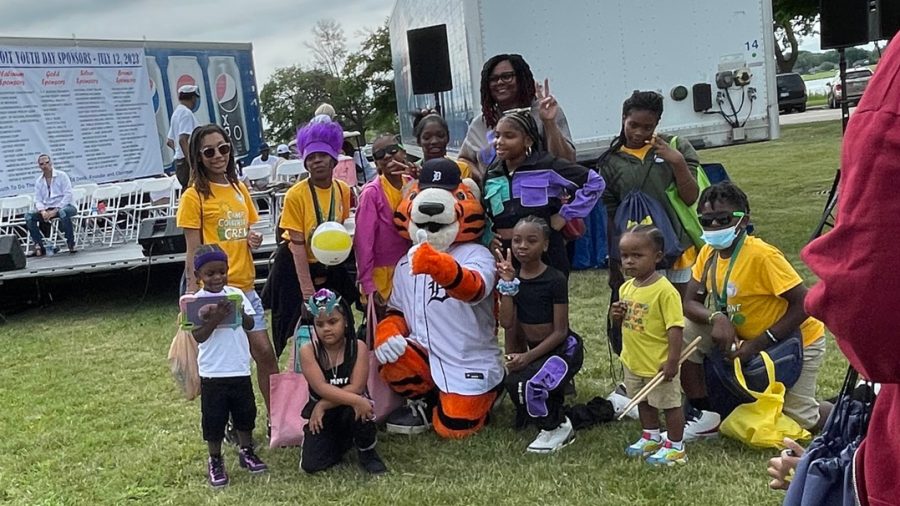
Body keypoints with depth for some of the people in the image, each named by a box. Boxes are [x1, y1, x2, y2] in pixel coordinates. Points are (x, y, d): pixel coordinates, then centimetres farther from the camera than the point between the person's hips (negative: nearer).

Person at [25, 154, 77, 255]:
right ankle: (39, 246, -18)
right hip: (47, 209, 5)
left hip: (63, 206, -5)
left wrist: (55, 210, -18)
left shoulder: (61, 175, -1)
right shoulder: (38, 181, 12)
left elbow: (68, 195, -9)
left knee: (63, 213, -41)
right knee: (28, 216, -20)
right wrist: (43, 211, -15)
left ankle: (71, 243, -27)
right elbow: (38, 200, 8)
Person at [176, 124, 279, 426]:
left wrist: (254, 240, 0)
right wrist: (194, 295, -13)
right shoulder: (194, 196, -6)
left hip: (245, 286, 6)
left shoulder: (240, 189, 11)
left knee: (265, 352, 5)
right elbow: (193, 251, -8)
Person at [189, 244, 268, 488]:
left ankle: (246, 451, 35)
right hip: (213, 373, -3)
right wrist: (216, 318, -28)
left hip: (240, 369, 4)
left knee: (245, 412, 16)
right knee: (213, 418, 7)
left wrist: (242, 314, -18)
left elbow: (250, 325, 2)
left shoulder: (236, 294, 2)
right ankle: (215, 461, 22)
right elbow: (198, 336, -16)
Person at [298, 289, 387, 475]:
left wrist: (324, 405, -25)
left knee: (358, 408, -36)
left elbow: (356, 387, -19)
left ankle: (367, 453, -6)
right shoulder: (308, 351, -10)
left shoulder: (358, 347, -10)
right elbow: (321, 388, -22)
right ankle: (342, 443, 19)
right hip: (323, 417, 2)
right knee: (311, 465, -14)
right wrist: (355, 400, -34)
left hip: (350, 411, -2)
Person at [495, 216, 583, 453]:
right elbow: (507, 322, -10)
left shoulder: (555, 280, -15)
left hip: (564, 348, -6)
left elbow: (560, 331, -15)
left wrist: (527, 356, -23)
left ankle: (556, 428, -1)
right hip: (534, 350, 7)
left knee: (530, 383, -28)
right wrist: (507, 283, -17)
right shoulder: (513, 278, 1)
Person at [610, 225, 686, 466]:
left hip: (658, 363, -8)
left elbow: (675, 327, -23)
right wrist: (617, 316, -8)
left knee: (669, 403, 9)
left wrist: (672, 360, -25)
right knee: (644, 401, 24)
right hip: (633, 362, 8)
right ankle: (651, 438, 43)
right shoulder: (626, 288, 2)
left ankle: (676, 447, 23)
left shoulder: (664, 290, -23)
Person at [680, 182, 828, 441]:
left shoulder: (762, 255, -29)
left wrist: (757, 344, -28)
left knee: (800, 420, -8)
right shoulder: (708, 253, -8)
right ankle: (704, 417, 1)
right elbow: (690, 303, -7)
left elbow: (803, 303, -28)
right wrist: (717, 318, -29)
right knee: (687, 332, -11)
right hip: (746, 336, 6)